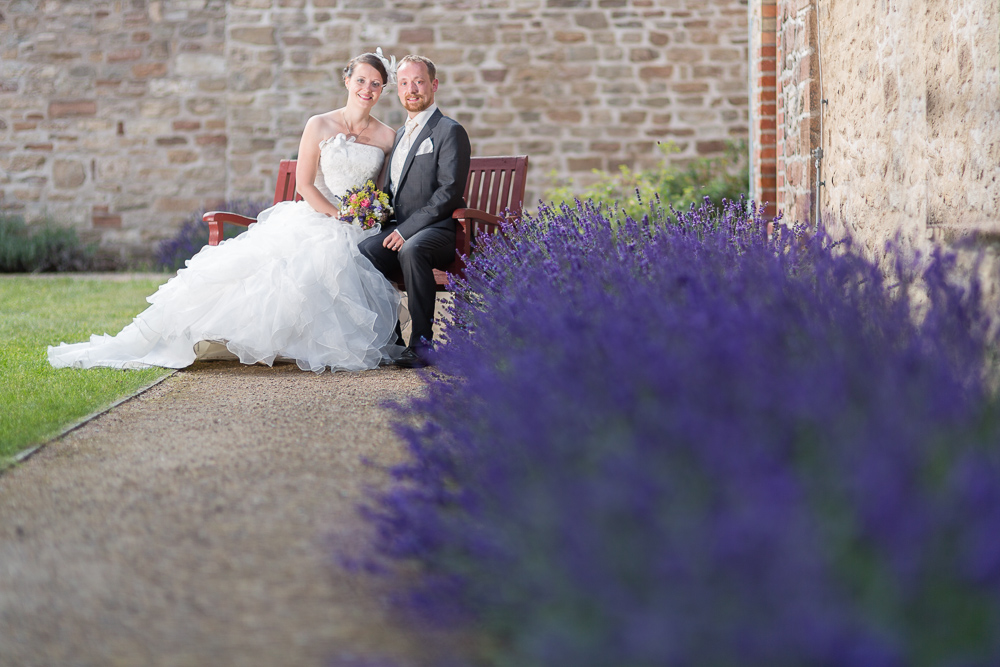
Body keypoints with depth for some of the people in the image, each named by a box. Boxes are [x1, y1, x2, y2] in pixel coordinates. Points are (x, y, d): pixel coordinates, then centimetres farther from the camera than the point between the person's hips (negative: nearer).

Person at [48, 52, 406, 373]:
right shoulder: (319, 126, 5)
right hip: (312, 222, 0)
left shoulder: (387, 136, 10)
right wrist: (339, 216, -12)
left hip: (360, 235, 1)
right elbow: (304, 184, 0)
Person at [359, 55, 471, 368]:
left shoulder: (450, 131, -1)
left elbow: (449, 193, -12)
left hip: (437, 231, -6)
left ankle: (422, 343, -32)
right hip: (398, 230, 6)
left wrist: (406, 230, -18)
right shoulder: (400, 134, 26)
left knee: (412, 250, -39)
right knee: (359, 251, -24)